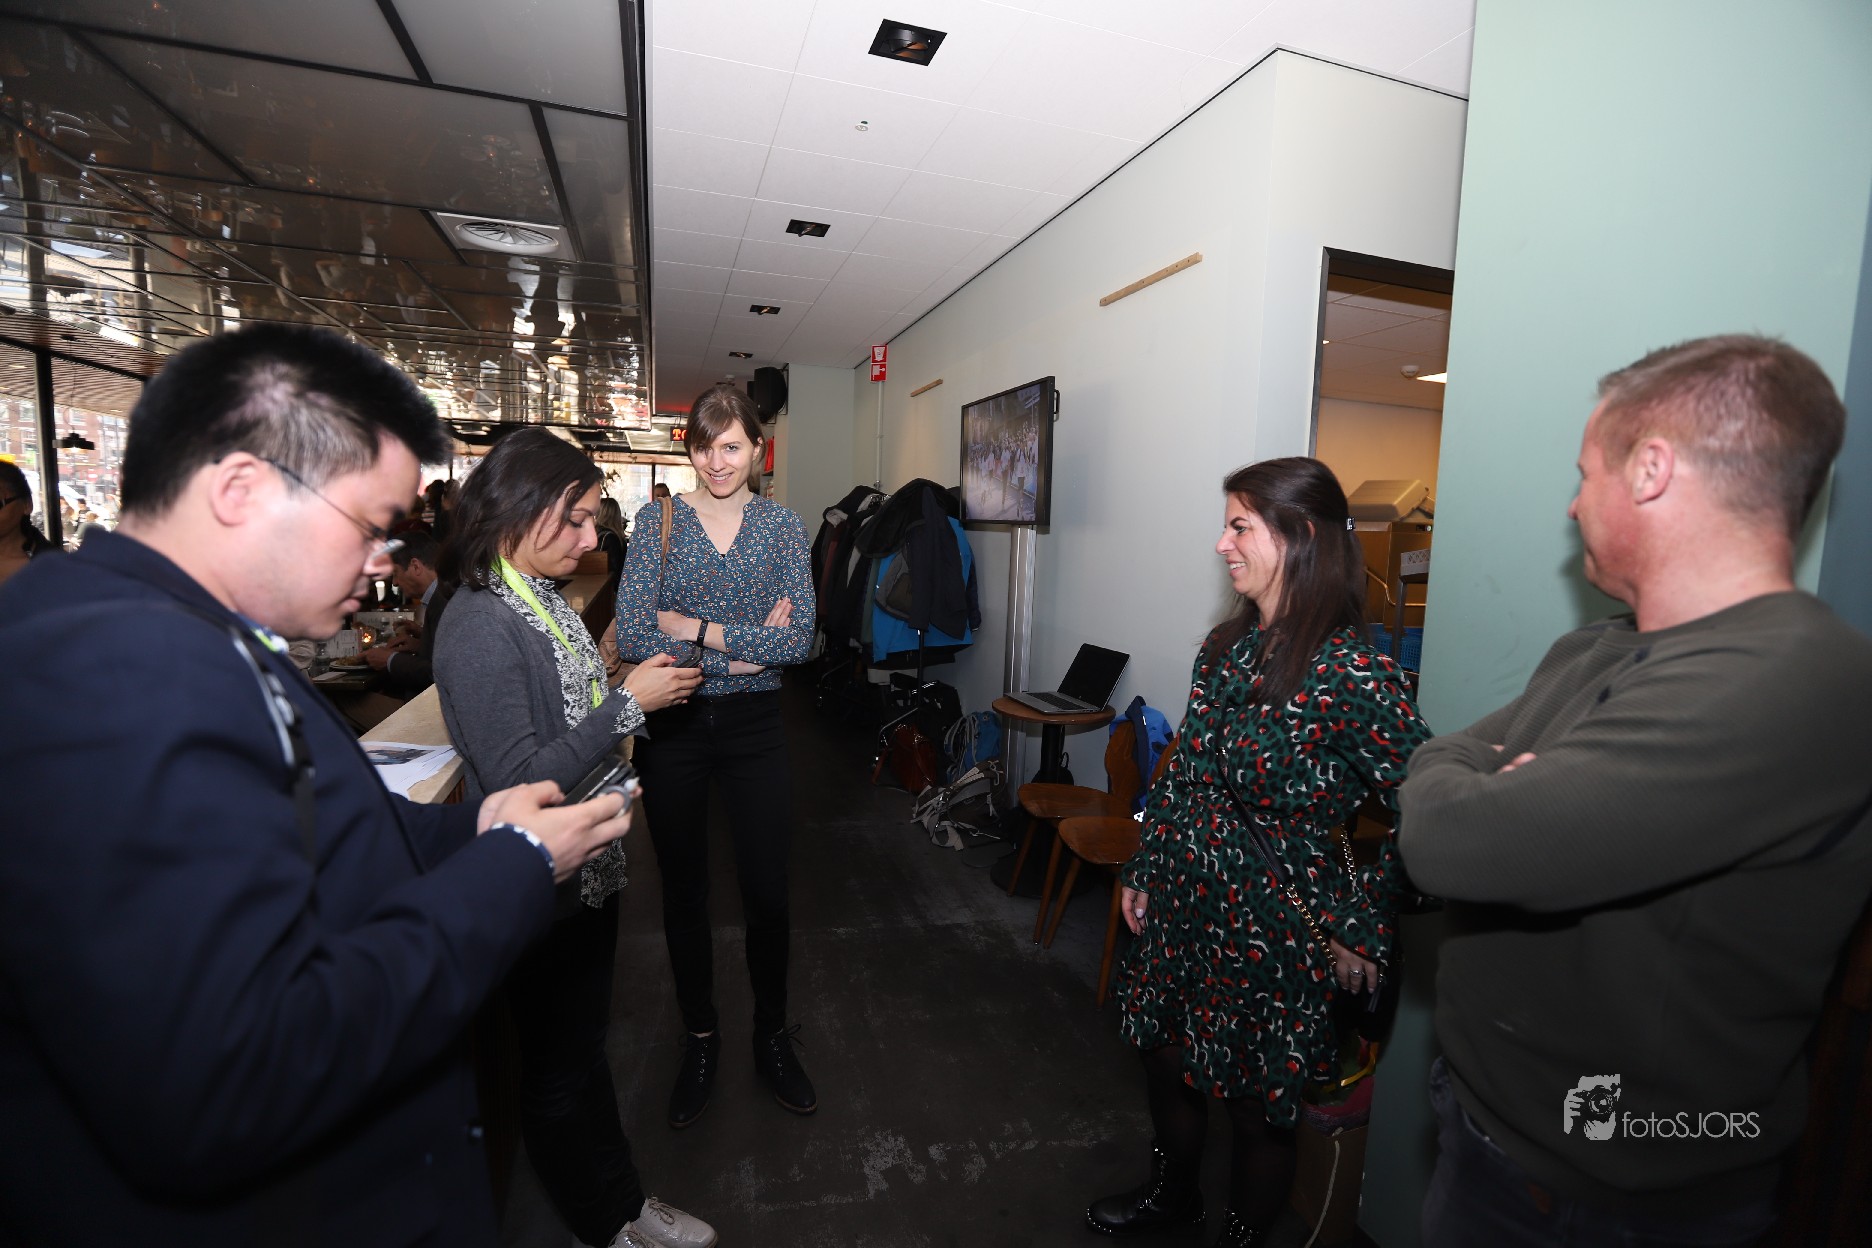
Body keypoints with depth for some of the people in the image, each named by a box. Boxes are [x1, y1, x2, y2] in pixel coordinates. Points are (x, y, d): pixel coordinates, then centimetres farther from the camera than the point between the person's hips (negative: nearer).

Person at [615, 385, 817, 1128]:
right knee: (683, 892, 14)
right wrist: (745, 646, -17)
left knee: (767, 892, 8)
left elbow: (800, 639, -11)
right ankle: (700, 1038, 38)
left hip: (753, 726, 0)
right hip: (672, 727, 0)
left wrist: (698, 629, -16)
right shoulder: (657, 521, -2)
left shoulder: (782, 526, 0)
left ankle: (772, 1035, 34)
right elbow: (630, 635, -13)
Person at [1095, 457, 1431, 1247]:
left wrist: (1362, 930, -13)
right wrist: (1144, 872, 11)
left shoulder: (1351, 672, -21)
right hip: (1184, 910, 7)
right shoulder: (1228, 646, 0)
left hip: (1269, 938, -7)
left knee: (1256, 1106, 16)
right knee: (1165, 1060, 25)